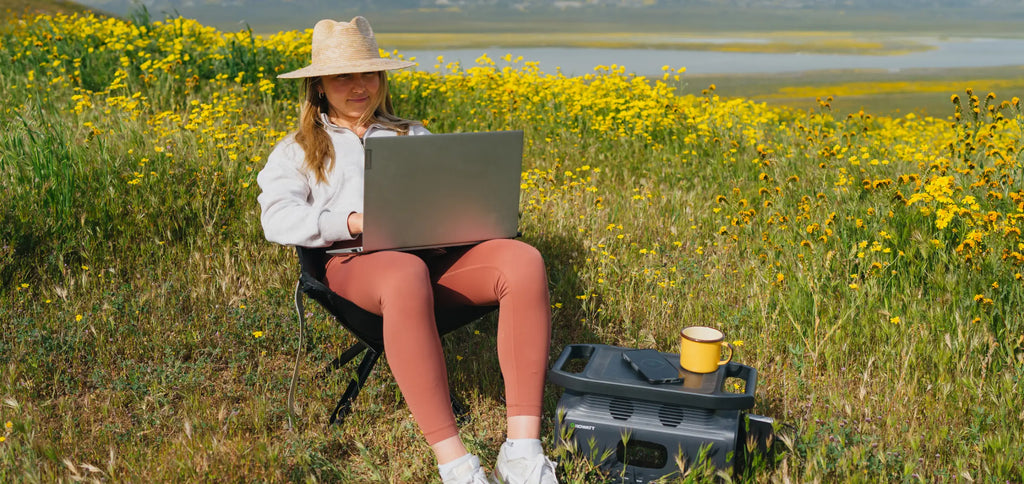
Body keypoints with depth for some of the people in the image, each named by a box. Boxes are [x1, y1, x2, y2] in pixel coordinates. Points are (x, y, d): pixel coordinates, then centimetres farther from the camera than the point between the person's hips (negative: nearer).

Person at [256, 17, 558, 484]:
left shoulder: (413, 135, 31)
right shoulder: (298, 151, 19)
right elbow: (277, 218, 2)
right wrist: (349, 223, -15)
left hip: (436, 252, 4)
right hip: (356, 260, -4)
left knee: (523, 260, -29)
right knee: (405, 277, -44)